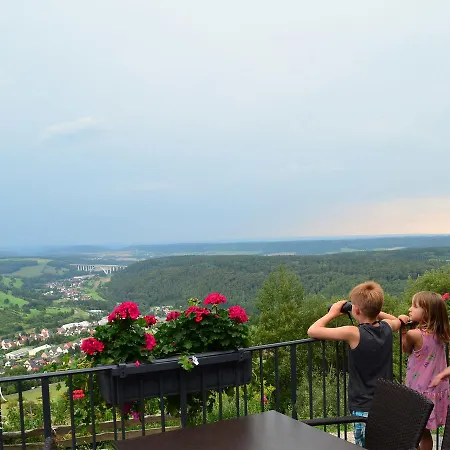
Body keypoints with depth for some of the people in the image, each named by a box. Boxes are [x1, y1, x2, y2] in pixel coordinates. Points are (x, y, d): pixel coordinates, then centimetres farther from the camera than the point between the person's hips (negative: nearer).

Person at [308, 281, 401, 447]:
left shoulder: (354, 333, -19)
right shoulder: (386, 328, -2)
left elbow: (312, 330, -17)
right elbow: (397, 320, 26)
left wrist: (332, 313, -2)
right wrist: (373, 311, 15)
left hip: (365, 410, -6)